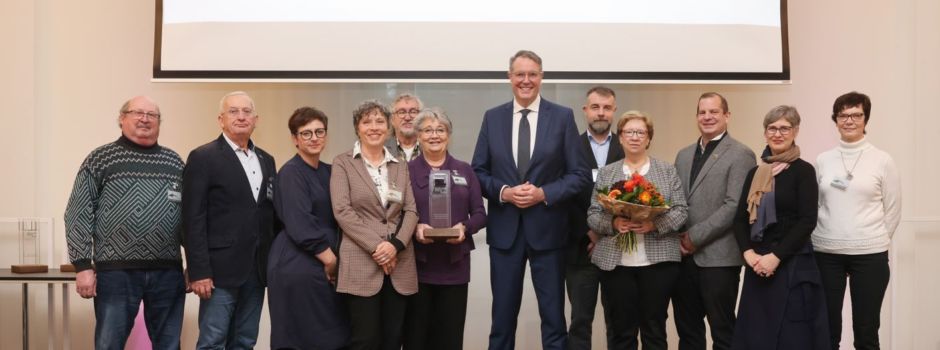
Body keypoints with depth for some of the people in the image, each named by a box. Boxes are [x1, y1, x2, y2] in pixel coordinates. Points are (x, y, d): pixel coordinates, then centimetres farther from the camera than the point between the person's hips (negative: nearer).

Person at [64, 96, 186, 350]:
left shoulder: (174, 162, 12)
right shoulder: (100, 159, 3)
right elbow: (78, 215, 0)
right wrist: (83, 266, -7)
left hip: (168, 272, 3)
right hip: (116, 272, -3)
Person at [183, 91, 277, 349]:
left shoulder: (266, 160, 14)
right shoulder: (203, 158, -4)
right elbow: (193, 219, -10)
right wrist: (199, 271, -15)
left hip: (257, 270, 6)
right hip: (221, 269, -6)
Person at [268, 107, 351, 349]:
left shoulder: (329, 172, 12)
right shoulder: (291, 173, -9)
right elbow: (300, 226, -17)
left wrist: (334, 261, 3)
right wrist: (330, 259, -12)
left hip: (328, 267, 7)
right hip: (299, 266, -7)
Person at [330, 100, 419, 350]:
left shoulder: (400, 167, 15)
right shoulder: (343, 163, 3)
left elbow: (411, 211, 7)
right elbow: (342, 211, -7)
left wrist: (396, 244, -11)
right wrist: (375, 246, -14)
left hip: (399, 265, 4)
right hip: (361, 263, -4)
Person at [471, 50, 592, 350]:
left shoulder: (563, 117, -1)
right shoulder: (492, 117, 6)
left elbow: (580, 174, -2)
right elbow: (478, 172, 6)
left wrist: (544, 193, -15)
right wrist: (502, 191, -12)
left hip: (547, 228, -1)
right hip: (504, 229, 2)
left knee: (553, 316, 7)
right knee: (503, 315, 10)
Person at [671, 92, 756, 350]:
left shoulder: (740, 155, -5)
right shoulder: (684, 155, 16)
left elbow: (734, 206, -14)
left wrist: (695, 237, -13)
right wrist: (678, 238, -1)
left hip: (718, 257, -6)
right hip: (684, 256, 6)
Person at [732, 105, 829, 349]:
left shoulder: (803, 170, -3)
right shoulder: (755, 173, 11)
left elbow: (807, 221, -11)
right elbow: (740, 219, 8)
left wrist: (775, 257, -15)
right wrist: (748, 253, -8)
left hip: (792, 264, -5)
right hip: (757, 263, 5)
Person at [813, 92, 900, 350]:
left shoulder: (882, 160, -1)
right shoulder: (823, 160, 5)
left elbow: (892, 210, 3)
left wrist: (874, 240, 5)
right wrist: (823, 238, 5)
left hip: (869, 254, -2)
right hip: (826, 252, 2)